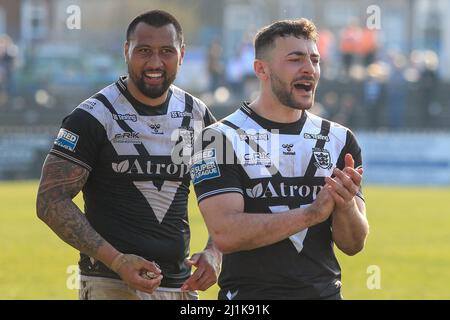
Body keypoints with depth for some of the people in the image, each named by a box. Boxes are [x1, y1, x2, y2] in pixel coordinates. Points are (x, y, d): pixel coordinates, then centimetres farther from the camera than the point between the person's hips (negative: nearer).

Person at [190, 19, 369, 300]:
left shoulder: (339, 140, 6)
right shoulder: (223, 138, -5)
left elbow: (353, 245, 3)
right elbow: (225, 234, -17)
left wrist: (345, 205, -17)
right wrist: (312, 213, -19)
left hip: (326, 291, 3)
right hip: (249, 294, -3)